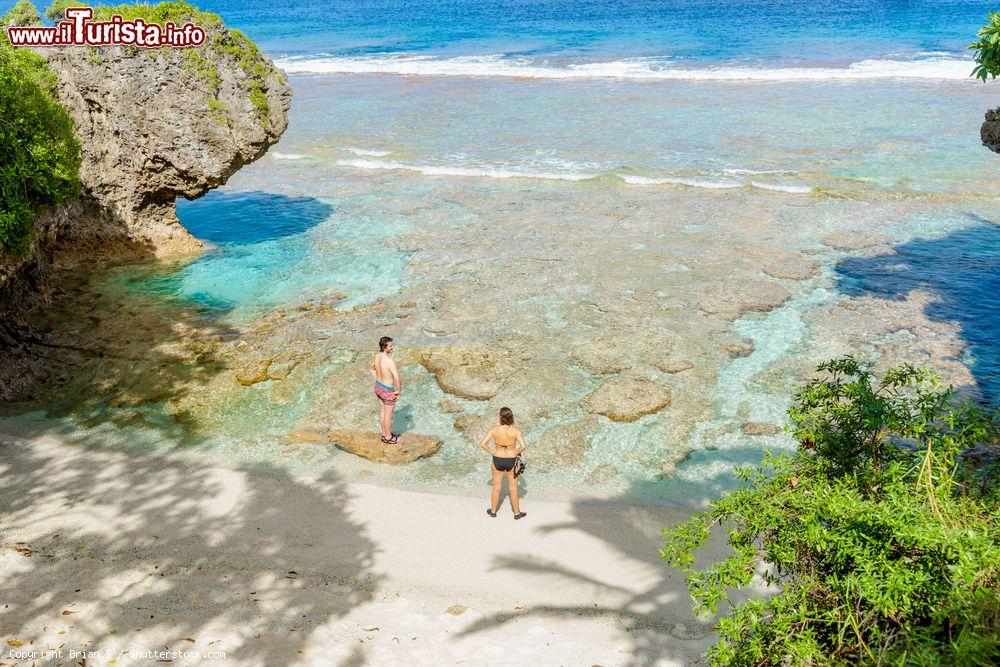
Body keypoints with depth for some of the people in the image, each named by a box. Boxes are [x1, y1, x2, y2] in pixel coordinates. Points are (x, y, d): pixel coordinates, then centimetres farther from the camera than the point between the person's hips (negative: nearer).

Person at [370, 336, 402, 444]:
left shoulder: (377, 355, -8)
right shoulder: (390, 361, -35)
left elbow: (372, 368, 11)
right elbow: (397, 379, -37)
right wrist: (398, 391, -19)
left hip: (378, 387, 8)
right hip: (388, 391, -8)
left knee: (383, 412, 25)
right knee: (388, 415, 14)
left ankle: (385, 434, 42)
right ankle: (388, 438, 33)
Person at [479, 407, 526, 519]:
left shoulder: (494, 429, -15)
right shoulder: (516, 430, -18)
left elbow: (483, 444, -16)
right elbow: (523, 446, -23)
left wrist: (492, 452, -1)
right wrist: (516, 453, -3)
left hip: (498, 460, 1)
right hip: (511, 461, -1)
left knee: (496, 487, 20)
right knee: (513, 488, 16)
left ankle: (493, 511, 36)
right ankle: (517, 513, 30)